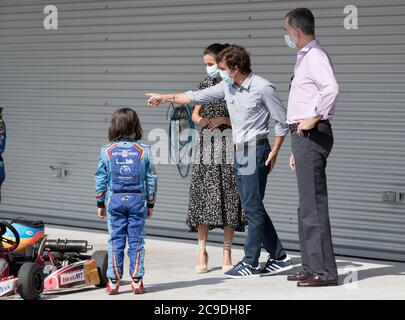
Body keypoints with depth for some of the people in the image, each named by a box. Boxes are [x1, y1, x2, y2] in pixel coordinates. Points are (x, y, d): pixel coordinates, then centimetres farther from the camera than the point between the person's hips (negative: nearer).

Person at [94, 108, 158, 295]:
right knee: (136, 241, 5)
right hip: (137, 199, 0)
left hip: (114, 199, 0)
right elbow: (151, 179, 1)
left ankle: (113, 281, 5)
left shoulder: (107, 151, -2)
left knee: (115, 240, 5)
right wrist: (151, 204, 12)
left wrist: (100, 203, 12)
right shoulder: (143, 151, -2)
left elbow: (101, 179, 2)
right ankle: (137, 281, 5)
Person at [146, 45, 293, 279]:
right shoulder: (227, 87, 10)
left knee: (253, 208, -6)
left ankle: (250, 263, -3)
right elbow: (197, 97, 19)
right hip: (239, 151, 8)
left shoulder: (262, 88, -11)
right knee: (253, 208, 9)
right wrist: (165, 98, 21)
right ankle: (279, 257, 15)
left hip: (255, 149, -8)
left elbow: (283, 121, -6)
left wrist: (274, 152, -8)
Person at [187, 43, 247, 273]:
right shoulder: (206, 84, 10)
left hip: (229, 144, -4)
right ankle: (202, 253, 6)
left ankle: (227, 254, 7)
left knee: (228, 196, -2)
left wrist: (223, 120, -16)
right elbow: (195, 113, 16)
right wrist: (200, 120, -5)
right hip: (207, 145, 4)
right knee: (203, 195, -1)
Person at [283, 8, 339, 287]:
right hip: (303, 136, 11)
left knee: (314, 204, -11)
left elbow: (331, 88, -31)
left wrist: (314, 118, -21)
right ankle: (311, 267, 20)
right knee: (307, 206, 14)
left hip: (312, 135, -11)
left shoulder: (315, 56, -12)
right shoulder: (304, 57, 19)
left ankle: (324, 272, -10)